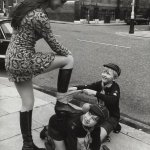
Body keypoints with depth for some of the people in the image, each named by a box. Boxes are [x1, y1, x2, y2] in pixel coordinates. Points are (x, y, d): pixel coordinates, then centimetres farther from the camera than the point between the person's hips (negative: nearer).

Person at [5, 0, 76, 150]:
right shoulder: (40, 16, -19)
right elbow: (52, 43, -10)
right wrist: (67, 53, 11)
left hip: (11, 61, 10)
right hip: (24, 61, -9)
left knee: (27, 104, 16)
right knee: (69, 59, 1)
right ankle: (61, 102, 5)